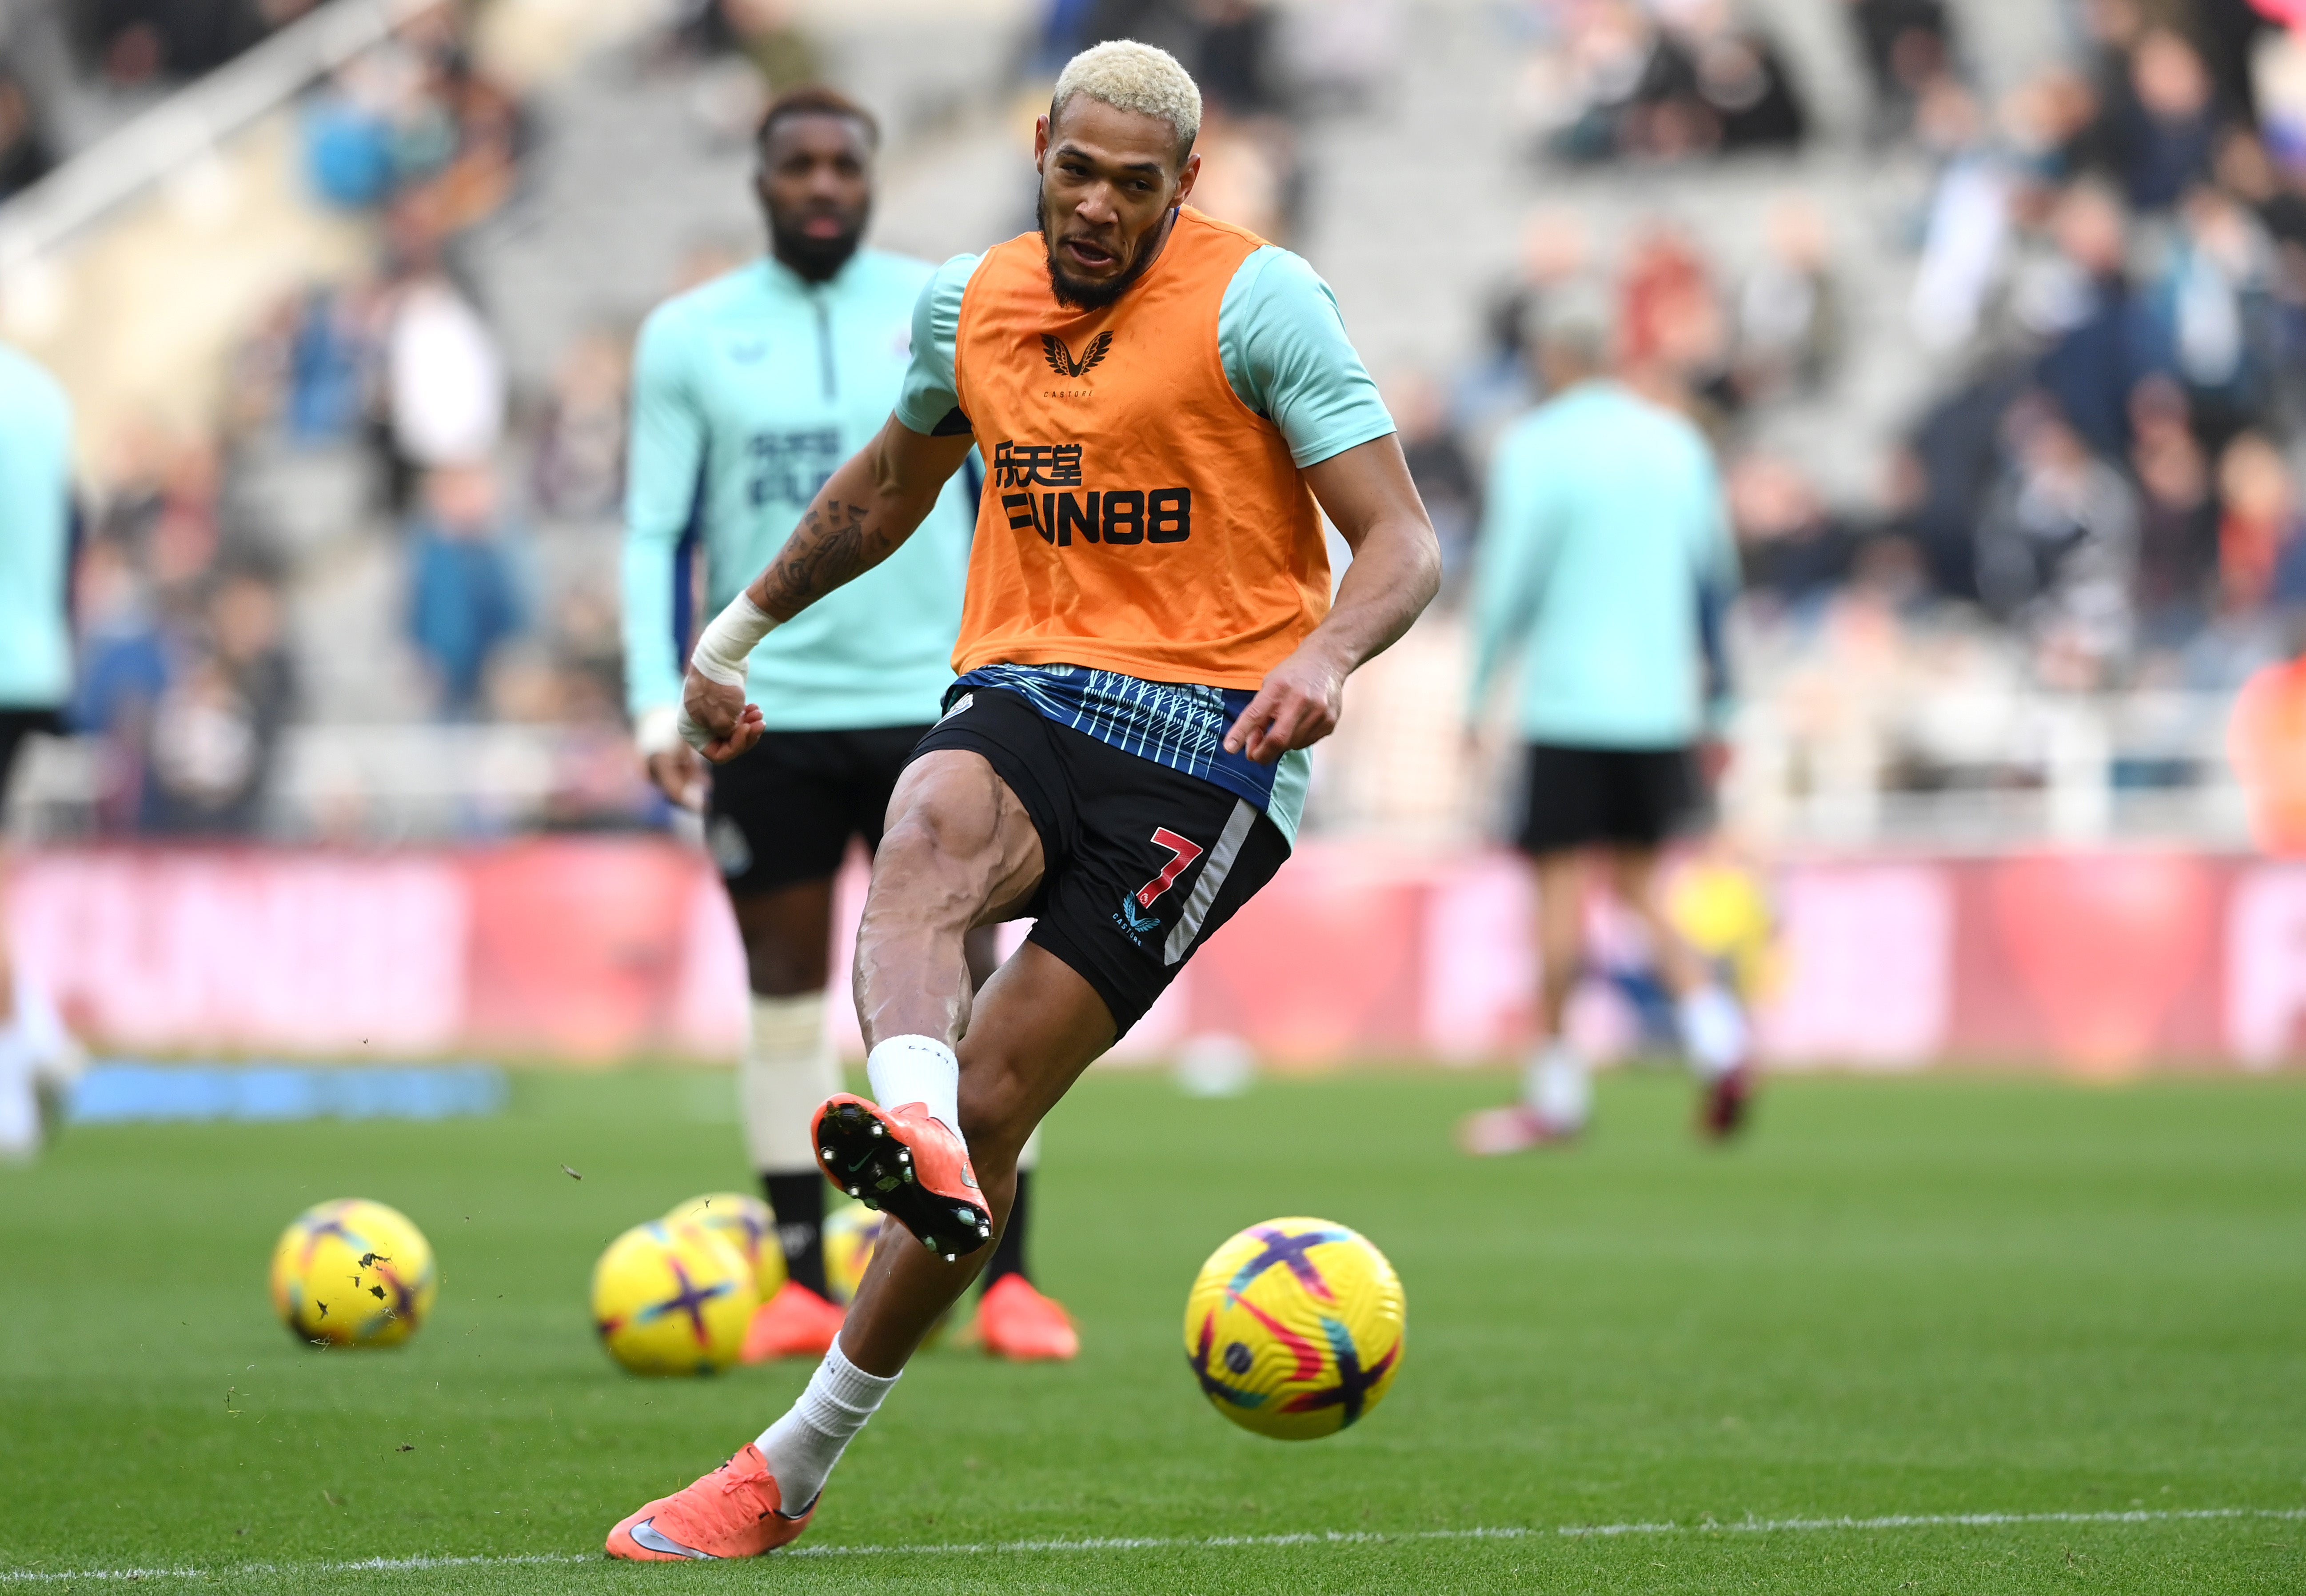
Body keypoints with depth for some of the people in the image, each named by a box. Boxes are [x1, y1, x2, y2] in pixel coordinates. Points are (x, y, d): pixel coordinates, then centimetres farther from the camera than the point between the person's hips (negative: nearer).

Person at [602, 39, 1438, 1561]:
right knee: (931, 825, -35)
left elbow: (1404, 545, -9)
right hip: (1019, 692, 4)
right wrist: (741, 627, 37)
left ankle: (796, 1466, -6)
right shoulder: (970, 302, 11)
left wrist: (1322, 659, -29)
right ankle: (908, 1125, -61)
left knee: (994, 1097, -13)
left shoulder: (1256, 301, -5)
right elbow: (889, 488, 32)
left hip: (1207, 737, -4)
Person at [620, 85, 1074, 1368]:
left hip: (931, 702, -1)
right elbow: (656, 531, 4)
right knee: (788, 998, 5)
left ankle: (1007, 1281, 1)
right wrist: (659, 703, -6)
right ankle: (804, 1286, 12)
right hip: (765, 716, 1)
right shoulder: (690, 336, 4)